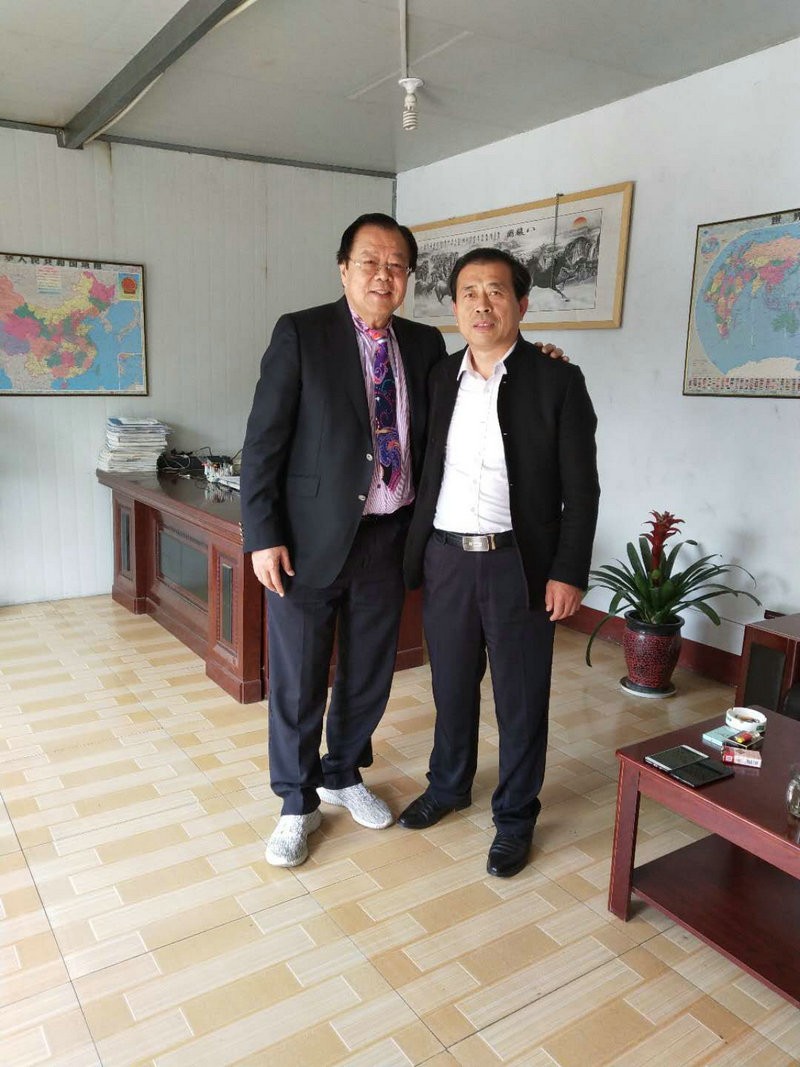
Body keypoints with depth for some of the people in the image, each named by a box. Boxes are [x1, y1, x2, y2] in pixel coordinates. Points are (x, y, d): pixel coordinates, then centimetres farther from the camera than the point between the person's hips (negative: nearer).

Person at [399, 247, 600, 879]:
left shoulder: (557, 381, -5)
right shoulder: (439, 379, 7)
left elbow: (580, 489, -6)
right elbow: (426, 471, 11)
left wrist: (568, 573, -10)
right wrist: (414, 553, 7)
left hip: (519, 565, -3)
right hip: (446, 559, 4)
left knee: (522, 698, 8)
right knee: (452, 685, 18)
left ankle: (515, 815, 27)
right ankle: (449, 784, 40)